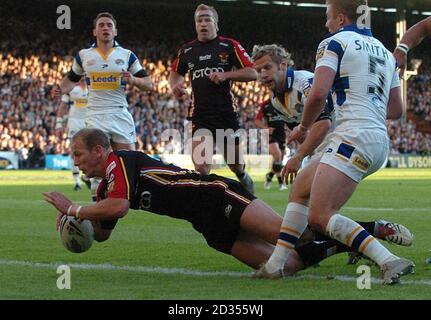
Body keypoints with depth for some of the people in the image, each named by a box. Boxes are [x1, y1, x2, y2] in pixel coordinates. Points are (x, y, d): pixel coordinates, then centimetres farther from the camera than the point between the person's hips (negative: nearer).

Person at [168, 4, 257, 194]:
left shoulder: (229, 46, 0)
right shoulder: (187, 50, 10)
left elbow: (252, 73, -4)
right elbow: (175, 72, 28)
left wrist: (226, 75, -17)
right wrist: (174, 85, 5)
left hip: (226, 113, -2)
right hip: (200, 116, 2)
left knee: (235, 163, 13)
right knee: (200, 166, -14)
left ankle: (244, 179, 46)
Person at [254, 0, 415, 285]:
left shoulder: (334, 43, -1)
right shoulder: (384, 51, 22)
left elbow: (319, 94, -14)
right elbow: (396, 110, 23)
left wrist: (303, 127, 4)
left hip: (354, 136, -9)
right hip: (380, 141, 9)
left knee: (320, 217, -14)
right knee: (302, 184, 21)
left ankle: (389, 261, -24)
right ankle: (276, 264, 18)